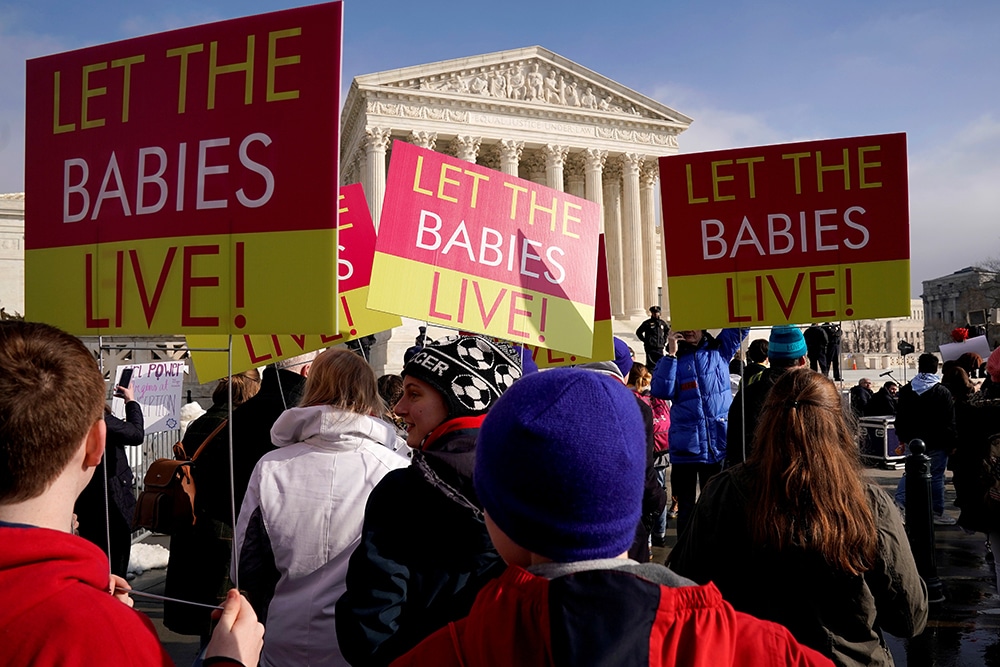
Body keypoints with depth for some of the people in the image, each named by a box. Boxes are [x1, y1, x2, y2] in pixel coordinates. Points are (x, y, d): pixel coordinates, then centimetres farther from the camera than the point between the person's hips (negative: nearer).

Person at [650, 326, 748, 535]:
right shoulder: (673, 359, 1)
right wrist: (671, 354, -14)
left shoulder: (720, 350, 5)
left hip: (718, 445, 1)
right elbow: (660, 392, -13)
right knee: (685, 507, 11)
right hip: (685, 447, -1)